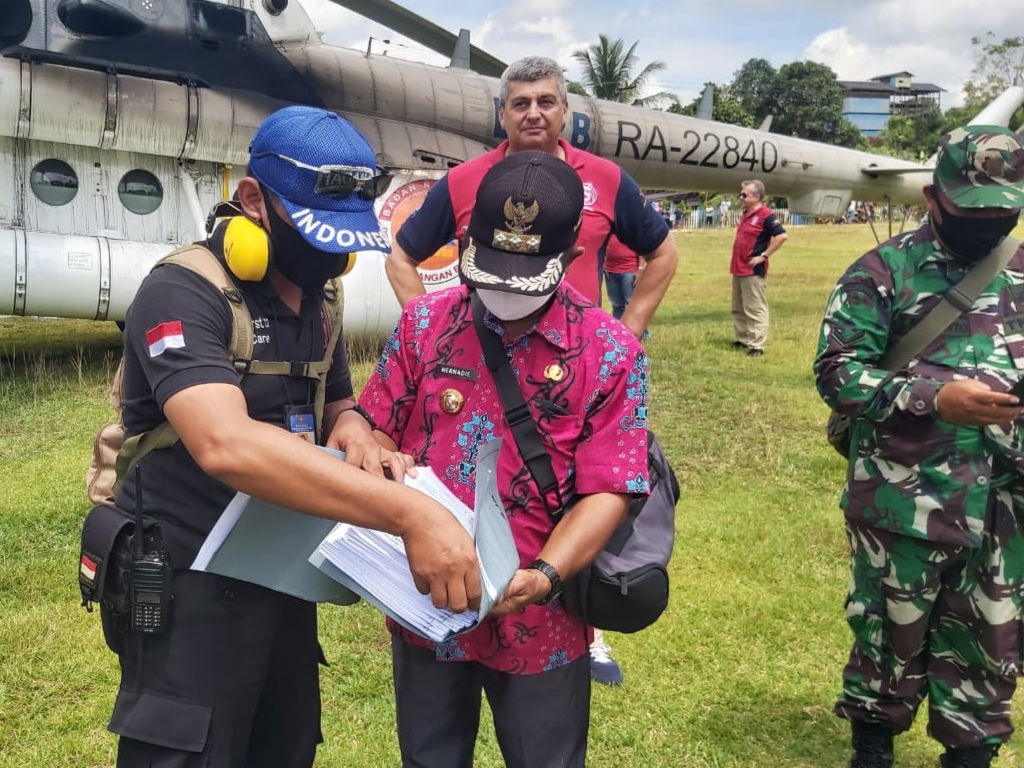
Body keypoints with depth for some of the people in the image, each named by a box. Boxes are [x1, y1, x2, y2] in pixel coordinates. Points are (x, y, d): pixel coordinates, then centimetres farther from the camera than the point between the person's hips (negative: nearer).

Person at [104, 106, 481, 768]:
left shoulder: (316, 296, 4)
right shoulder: (184, 294, -22)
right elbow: (226, 445, -39)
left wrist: (352, 427, -11)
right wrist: (411, 513, -46)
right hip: (192, 590, -7)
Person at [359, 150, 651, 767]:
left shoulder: (610, 352, -8)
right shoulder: (424, 323, -1)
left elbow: (607, 490, -11)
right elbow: (372, 431, 4)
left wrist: (544, 576, -25)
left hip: (540, 626, -2)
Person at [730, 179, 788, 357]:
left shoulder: (766, 215, -15)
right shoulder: (745, 214, 13)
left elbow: (782, 235, -22)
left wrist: (764, 255, -19)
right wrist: (736, 259, 15)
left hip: (753, 271, -10)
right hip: (738, 269, 10)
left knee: (755, 310, -6)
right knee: (738, 309, 17)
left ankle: (756, 346, -4)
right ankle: (742, 340, 27)